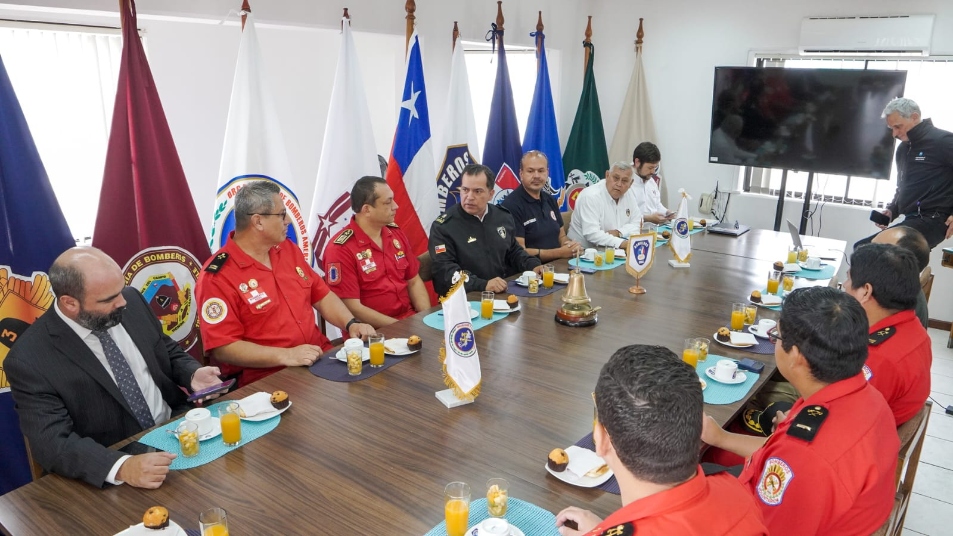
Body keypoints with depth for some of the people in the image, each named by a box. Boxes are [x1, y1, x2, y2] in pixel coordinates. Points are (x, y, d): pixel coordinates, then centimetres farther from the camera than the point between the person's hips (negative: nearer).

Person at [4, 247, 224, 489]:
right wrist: (121, 467, -35)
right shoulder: (29, 359, -14)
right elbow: (52, 443, -19)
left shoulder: (132, 301, -1)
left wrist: (193, 374, -9)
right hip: (111, 466, -3)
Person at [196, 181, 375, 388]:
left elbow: (321, 295, 16)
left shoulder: (288, 249, 11)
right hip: (267, 379, -7)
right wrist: (285, 355, -24)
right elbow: (221, 347, -15)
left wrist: (351, 324, -2)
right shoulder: (217, 276, -11)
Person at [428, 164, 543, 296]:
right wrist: (483, 285, -30)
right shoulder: (443, 226, -9)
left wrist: (533, 266, 6)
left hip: (506, 292, 5)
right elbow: (444, 270, -19)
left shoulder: (503, 216, 10)